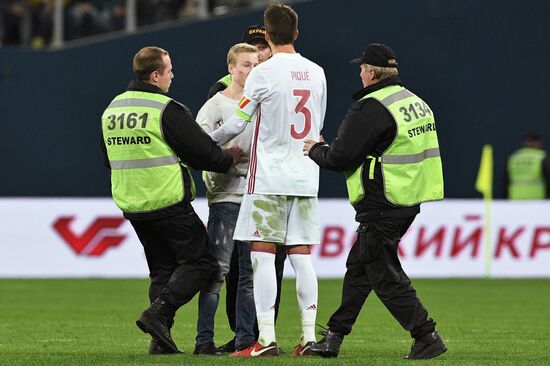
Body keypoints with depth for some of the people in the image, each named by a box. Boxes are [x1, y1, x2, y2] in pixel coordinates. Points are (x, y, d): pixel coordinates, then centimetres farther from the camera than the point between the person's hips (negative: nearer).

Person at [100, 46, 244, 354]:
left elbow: (109, 158, 21)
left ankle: (161, 339, 6)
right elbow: (203, 152, -12)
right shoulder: (167, 110, -13)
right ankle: (159, 313, -15)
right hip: (168, 202, -7)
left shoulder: (111, 110, 10)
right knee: (200, 262, 1)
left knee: (162, 269, 15)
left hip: (131, 207, 7)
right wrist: (231, 158, 5)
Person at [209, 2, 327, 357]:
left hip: (269, 178, -5)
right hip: (306, 175, 5)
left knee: (263, 255, -5)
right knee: (301, 256, 7)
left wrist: (208, 143, 12)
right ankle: (309, 336, 3)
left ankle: (266, 338, -10)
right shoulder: (316, 73, 8)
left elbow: (235, 124, -5)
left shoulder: (264, 73, -9)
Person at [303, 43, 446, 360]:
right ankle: (334, 338, 23)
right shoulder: (417, 102, 12)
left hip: (381, 209, -10)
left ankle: (427, 337, -6)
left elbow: (339, 158, -16)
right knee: (358, 268, 17)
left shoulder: (370, 109, -16)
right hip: (409, 202, 10)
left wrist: (315, 150, 6)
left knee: (385, 277, -4)